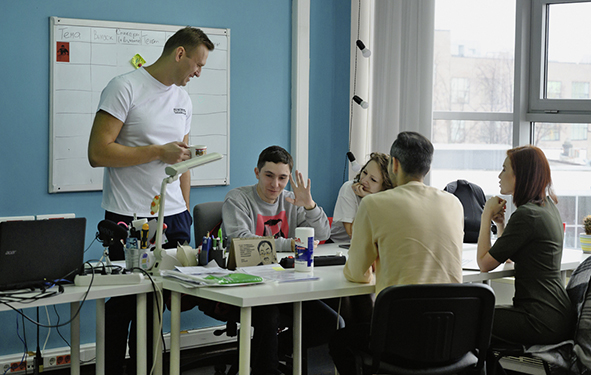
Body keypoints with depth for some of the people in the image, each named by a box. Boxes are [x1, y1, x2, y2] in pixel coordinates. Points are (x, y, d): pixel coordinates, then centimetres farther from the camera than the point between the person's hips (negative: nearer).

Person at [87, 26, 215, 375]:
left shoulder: (184, 100, 17)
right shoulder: (125, 88, -7)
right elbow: (98, 153, -14)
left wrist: (185, 207, 15)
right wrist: (159, 152, -14)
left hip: (174, 216, 6)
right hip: (129, 217, -6)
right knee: (124, 303, -1)